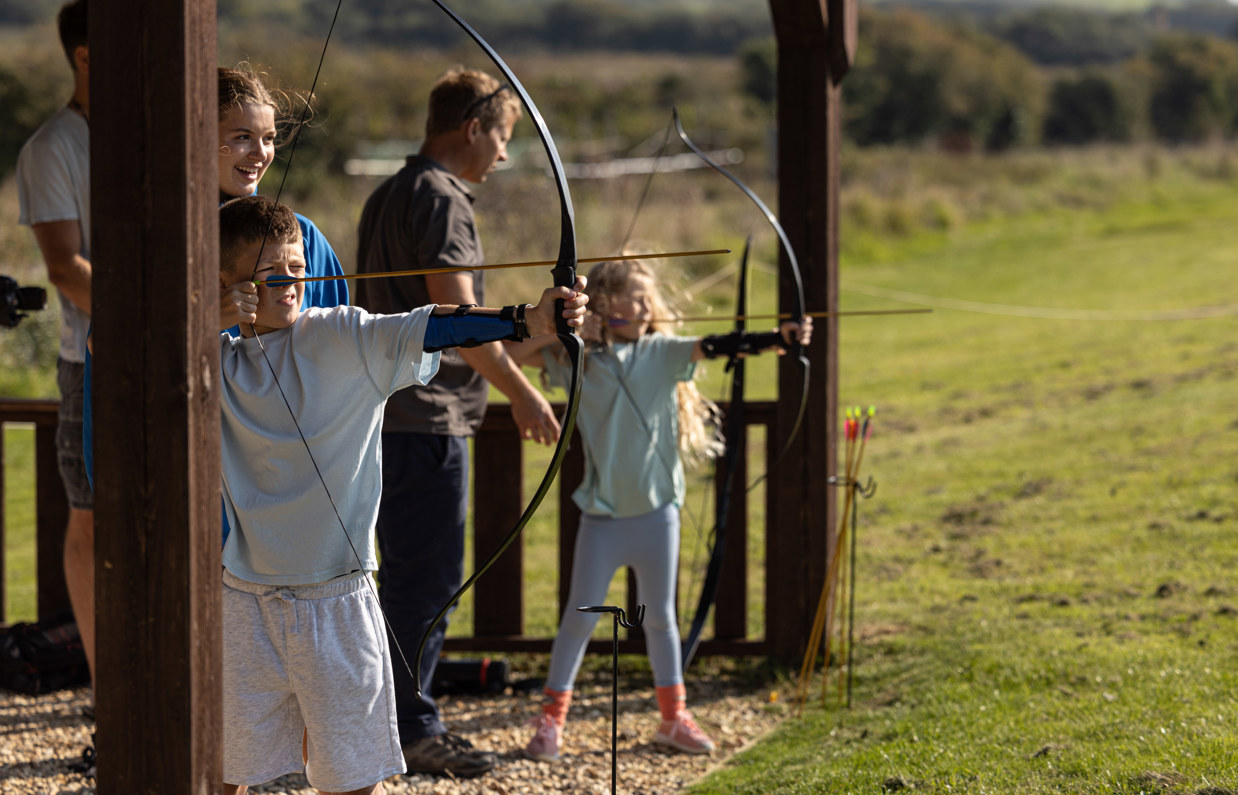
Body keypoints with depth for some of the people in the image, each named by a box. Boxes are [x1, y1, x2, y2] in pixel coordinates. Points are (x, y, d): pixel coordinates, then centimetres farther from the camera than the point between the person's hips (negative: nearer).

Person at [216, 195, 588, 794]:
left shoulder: (342, 340, -6)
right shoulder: (212, 359, 3)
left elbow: (426, 329, -21)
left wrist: (526, 320, -37)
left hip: (337, 603, -2)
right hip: (243, 604, 2)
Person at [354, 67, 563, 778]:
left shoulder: (390, 197, 19)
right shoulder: (441, 200, -13)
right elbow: (455, 314, -21)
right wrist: (522, 392, -17)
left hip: (390, 411, 10)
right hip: (427, 419, -10)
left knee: (411, 573, 15)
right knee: (428, 577, -6)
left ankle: (407, 720, 21)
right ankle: (409, 726, -4)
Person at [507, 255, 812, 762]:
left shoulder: (663, 353, 1)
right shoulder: (576, 361, 1)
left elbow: (716, 348, -12)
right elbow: (511, 355, 1)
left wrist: (780, 338, -27)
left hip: (657, 510, 1)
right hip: (603, 514, -1)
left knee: (659, 616, 11)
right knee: (581, 616, 1)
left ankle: (674, 717, 22)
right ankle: (551, 720, 9)